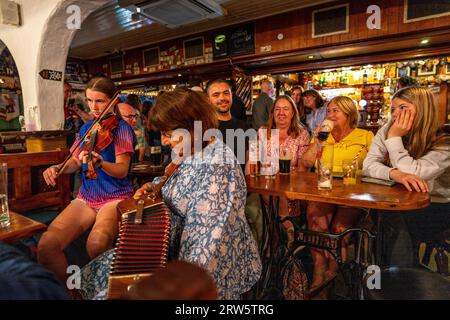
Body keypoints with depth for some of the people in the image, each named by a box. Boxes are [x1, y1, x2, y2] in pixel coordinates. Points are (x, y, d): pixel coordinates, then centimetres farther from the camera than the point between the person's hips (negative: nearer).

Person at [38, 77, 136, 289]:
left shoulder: (121, 128, -6)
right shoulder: (86, 128, 13)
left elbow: (122, 170, -17)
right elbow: (75, 162, 21)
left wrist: (99, 162, -36)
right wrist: (57, 168, 1)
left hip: (115, 197, -5)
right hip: (86, 198, 6)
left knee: (96, 244, -34)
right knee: (46, 245, -17)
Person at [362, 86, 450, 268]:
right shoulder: (387, 131, -3)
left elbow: (413, 172, -26)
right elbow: (368, 165, -13)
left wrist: (394, 138, -22)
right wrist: (394, 174, -32)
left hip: (435, 207, -3)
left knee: (395, 218, -29)